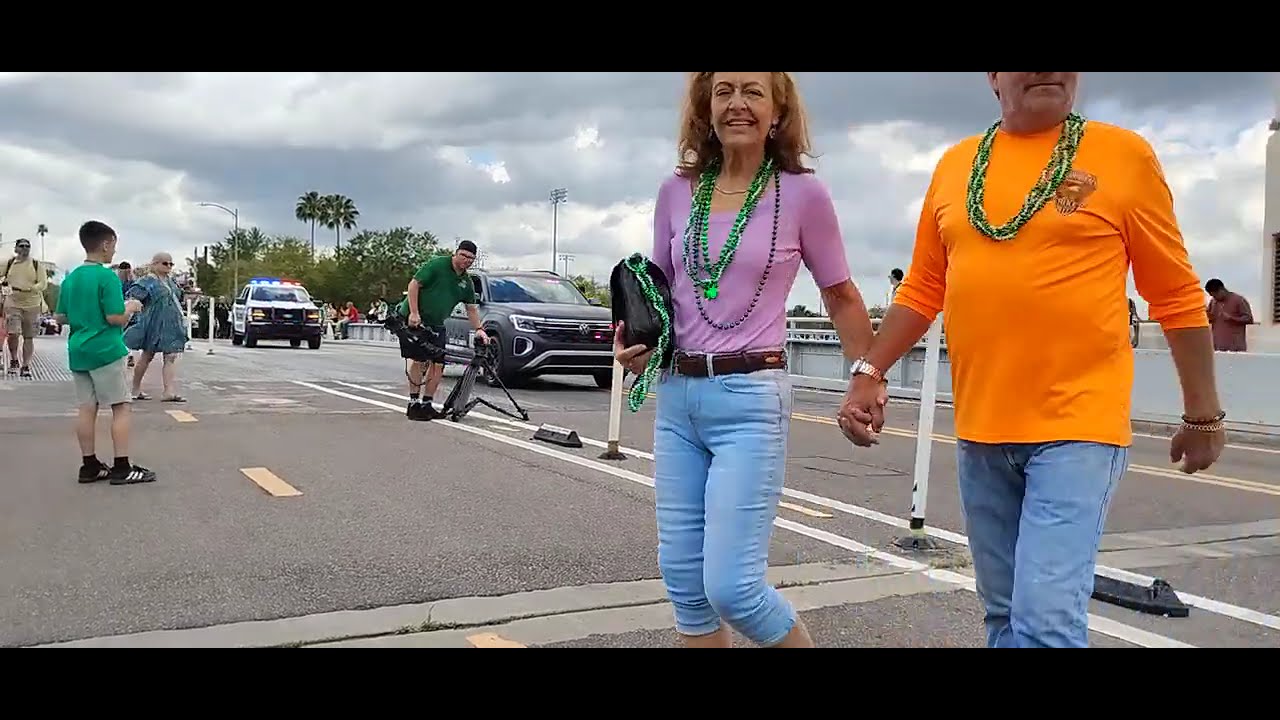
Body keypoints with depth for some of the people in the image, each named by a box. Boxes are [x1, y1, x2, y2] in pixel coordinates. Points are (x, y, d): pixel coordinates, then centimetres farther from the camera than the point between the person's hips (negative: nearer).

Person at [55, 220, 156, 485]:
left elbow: (61, 317, 15)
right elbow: (116, 318, -17)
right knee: (121, 407, -2)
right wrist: (131, 306, 0)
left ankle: (90, 466, 13)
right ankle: (122, 468, -3)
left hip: (78, 351, 8)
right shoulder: (107, 276, -13)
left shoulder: (70, 278, 10)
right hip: (105, 350, -7)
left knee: (87, 408, 9)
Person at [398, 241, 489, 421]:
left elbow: (471, 308, 16)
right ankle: (414, 404, -2)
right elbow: (414, 284, -14)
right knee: (418, 360, -10)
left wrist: (478, 329, 2)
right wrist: (414, 313, -21)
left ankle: (427, 404, 11)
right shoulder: (437, 265, -11)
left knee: (438, 364, 1)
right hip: (414, 319, -7)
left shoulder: (467, 282, 10)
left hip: (436, 325, 7)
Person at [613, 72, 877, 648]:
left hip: (751, 399, -4)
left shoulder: (802, 193, -4)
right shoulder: (677, 192, 6)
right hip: (677, 396, 5)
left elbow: (840, 297, 7)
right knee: (683, 579, 10)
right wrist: (637, 346, -1)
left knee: (731, 586, -8)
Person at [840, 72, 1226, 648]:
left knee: (1046, 618, -14)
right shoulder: (955, 165, 9)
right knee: (1005, 614, 15)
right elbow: (923, 291, 14)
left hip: (1078, 427, -4)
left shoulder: (1124, 154, -2)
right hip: (980, 430, 4)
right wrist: (868, 374, 6)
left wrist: (1204, 415, 5)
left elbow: (1177, 295, 2)